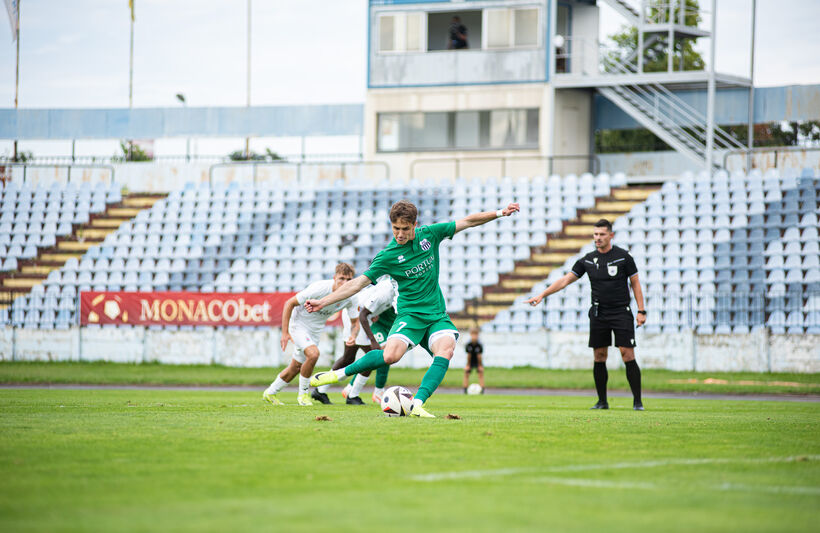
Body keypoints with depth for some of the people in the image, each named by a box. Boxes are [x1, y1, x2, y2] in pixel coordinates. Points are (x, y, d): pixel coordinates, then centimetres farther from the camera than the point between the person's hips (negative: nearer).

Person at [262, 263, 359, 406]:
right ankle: (303, 394, -11)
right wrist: (285, 333, -22)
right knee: (313, 353, -30)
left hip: (315, 330, 6)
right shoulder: (320, 288, -32)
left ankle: (270, 393, 36)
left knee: (296, 368, 14)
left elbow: (355, 322, -1)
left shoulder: (351, 299, -16)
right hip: (298, 324, -6)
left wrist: (353, 336, -26)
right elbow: (289, 303, -21)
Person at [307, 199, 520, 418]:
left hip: (437, 315, 3)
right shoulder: (388, 256, -5)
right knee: (390, 355, -29)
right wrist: (323, 302, -12)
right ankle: (339, 374, -11)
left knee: (445, 350, -28)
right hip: (410, 314, -3)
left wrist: (500, 213, 9)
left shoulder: (429, 235, 3)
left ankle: (417, 405, -34)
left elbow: (467, 221, 11)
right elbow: (359, 283, -5)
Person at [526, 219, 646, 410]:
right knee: (599, 357, 2)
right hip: (598, 314, 4)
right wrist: (542, 295, 1)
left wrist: (641, 311, -3)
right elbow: (565, 280, 8)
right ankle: (602, 401, 12)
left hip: (621, 313, -4)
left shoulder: (623, 256, -2)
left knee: (628, 355, -10)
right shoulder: (587, 260, 6)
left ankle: (637, 402, -5)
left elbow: (635, 283, 3)